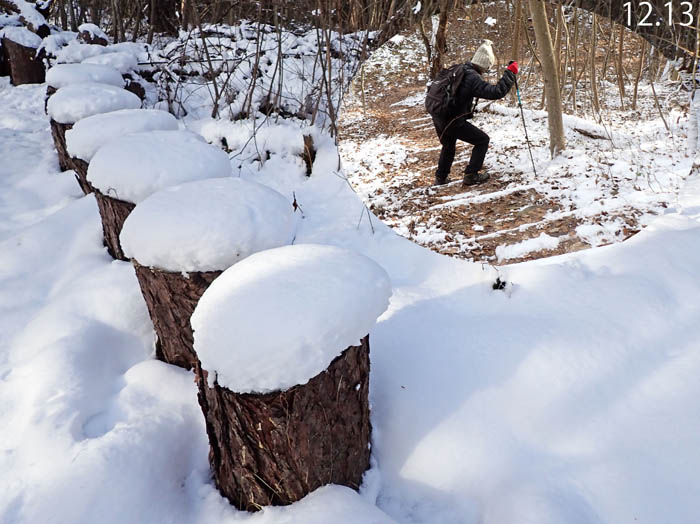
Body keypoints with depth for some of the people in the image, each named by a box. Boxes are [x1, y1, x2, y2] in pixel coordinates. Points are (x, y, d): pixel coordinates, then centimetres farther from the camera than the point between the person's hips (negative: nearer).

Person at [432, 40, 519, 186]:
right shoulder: (473, 78, -17)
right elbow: (497, 92, -22)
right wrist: (510, 73, -14)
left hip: (438, 117, 8)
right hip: (453, 121, -8)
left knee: (448, 146, 31)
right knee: (483, 140, 7)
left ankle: (440, 177, 40)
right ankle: (471, 175, 6)